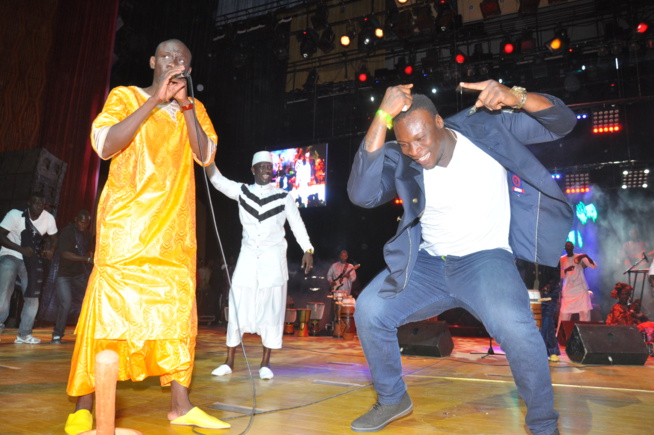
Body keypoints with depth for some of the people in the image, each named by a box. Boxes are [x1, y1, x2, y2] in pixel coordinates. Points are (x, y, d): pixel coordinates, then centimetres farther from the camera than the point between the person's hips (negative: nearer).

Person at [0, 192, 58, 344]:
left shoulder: (48, 218, -8)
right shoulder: (15, 214, -16)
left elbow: (53, 238, 4)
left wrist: (50, 249, -18)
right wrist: (21, 249, -28)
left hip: (31, 261, 3)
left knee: (32, 297, 2)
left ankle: (23, 334, 12)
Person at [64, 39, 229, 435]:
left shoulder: (194, 109, 17)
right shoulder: (125, 96, 8)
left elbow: (205, 155, 2)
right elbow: (105, 145, -9)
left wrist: (185, 105, -7)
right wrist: (155, 99, -10)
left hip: (175, 226, 4)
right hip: (127, 222, -3)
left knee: (178, 309, 1)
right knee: (109, 307, -6)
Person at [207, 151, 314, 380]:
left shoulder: (283, 197, 2)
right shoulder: (242, 191, 7)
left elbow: (297, 224, 1)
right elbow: (217, 179, 0)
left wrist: (308, 250, -8)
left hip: (273, 259, -1)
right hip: (248, 257, 2)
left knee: (271, 309, -1)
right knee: (237, 306, 2)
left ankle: (265, 363, 8)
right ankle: (229, 361, 12)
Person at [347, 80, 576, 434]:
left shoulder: (485, 127, -9)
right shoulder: (399, 160, -8)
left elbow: (561, 123, -7)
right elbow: (361, 194, -26)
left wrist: (515, 97, -29)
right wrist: (382, 116, -29)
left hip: (486, 259, -2)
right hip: (429, 263, 3)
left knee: (514, 326, -31)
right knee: (369, 309, -13)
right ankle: (392, 399, 14)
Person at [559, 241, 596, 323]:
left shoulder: (580, 257, 3)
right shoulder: (561, 260, 6)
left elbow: (594, 266, -8)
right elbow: (560, 275, 3)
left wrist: (586, 256, -23)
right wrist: (566, 270, -17)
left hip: (581, 290, 0)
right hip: (568, 291, 0)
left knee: (585, 313, -6)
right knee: (564, 315, -4)